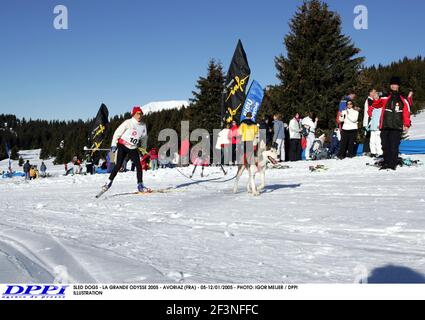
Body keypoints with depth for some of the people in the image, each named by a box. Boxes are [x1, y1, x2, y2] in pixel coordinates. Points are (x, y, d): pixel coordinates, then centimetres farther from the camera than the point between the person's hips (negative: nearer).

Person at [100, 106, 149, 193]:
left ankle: (140, 185, 0)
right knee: (118, 165, -11)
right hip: (122, 146, -4)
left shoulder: (143, 126, 3)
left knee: (139, 166, -8)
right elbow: (117, 133, -5)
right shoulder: (128, 123, -11)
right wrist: (113, 145, -6)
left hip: (133, 148, 4)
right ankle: (109, 182, 0)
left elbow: (144, 138, 20)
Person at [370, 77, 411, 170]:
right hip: (385, 127, 2)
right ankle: (386, 163, 13)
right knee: (385, 146, 4)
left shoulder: (403, 100, 8)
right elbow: (375, 105, 17)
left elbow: (406, 113, 6)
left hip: (397, 127, -2)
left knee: (394, 146, -6)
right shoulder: (385, 99, 13)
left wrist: (406, 125, -4)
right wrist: (376, 99, -5)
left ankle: (393, 164, -2)